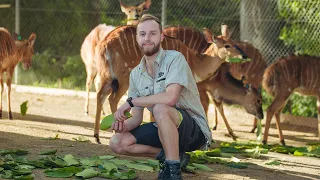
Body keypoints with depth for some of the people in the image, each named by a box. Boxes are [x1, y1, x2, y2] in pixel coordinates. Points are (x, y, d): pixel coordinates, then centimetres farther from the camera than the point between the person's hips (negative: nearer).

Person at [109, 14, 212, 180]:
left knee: (160, 109, -37)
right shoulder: (136, 74, 6)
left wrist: (131, 101, -23)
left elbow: (170, 97, -31)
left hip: (195, 130, -7)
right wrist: (124, 125, -18)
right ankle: (170, 156, 2)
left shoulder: (175, 59, -14)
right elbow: (137, 118, 7)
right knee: (117, 142, -7)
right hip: (165, 129, 7)